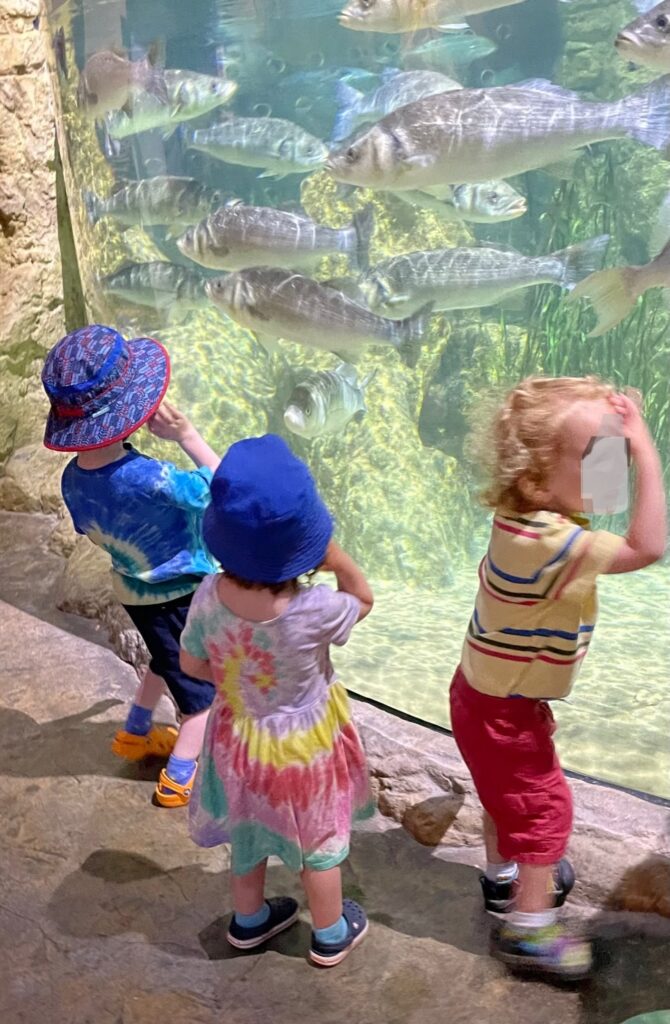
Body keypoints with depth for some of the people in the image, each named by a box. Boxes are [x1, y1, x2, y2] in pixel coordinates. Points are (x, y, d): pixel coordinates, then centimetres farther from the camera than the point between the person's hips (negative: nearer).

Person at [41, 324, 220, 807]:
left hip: (133, 589, 7)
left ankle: (135, 735, 50)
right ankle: (179, 778, 27)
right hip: (185, 595, -7)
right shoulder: (150, 478, -38)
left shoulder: (74, 479, -16)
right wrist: (188, 436, -26)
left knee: (169, 662, 34)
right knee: (206, 688, 17)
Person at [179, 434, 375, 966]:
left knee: (250, 830, 29)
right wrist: (330, 552, -28)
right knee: (319, 842, 23)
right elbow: (363, 598, -14)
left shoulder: (209, 596, -25)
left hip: (239, 738, 4)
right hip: (303, 744, -4)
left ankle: (249, 920, 54)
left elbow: (193, 664, -8)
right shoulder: (315, 610, -36)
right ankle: (331, 935, 47)